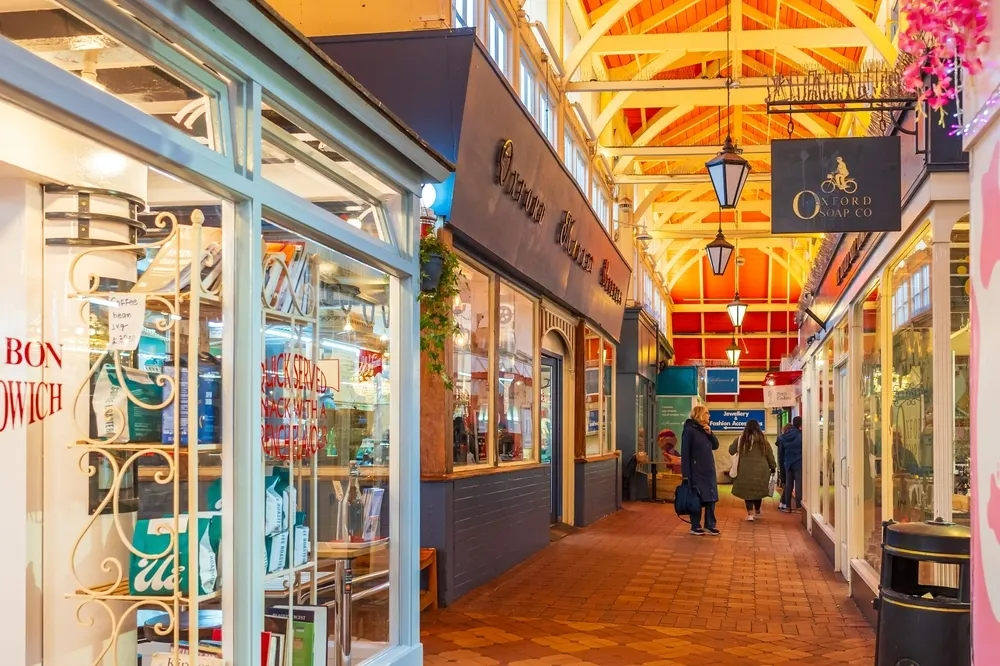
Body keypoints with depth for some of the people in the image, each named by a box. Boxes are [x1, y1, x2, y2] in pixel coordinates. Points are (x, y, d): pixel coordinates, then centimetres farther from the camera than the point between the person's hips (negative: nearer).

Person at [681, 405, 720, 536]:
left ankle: (710, 525, 17)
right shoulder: (689, 430, -11)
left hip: (709, 471, 7)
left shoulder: (705, 429, 13)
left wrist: (710, 433, -4)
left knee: (711, 498, 8)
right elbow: (685, 453, -14)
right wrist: (686, 474, -19)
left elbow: (716, 446, 14)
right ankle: (695, 527, 7)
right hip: (696, 471, -7)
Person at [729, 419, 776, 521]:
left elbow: (731, 451, 9)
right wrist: (772, 467, 17)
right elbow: (770, 455, 5)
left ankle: (750, 513, -8)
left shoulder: (741, 439, -2)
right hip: (760, 470, 1)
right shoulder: (763, 439, -1)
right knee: (758, 490, 17)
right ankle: (757, 512, 33)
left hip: (745, 470, -1)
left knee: (747, 491, 5)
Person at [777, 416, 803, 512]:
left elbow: (781, 451, 11)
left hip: (788, 464, 6)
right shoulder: (801, 436, -13)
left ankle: (787, 506, 11)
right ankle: (798, 506, -3)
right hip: (799, 464, -5)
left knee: (788, 484, 10)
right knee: (798, 485, -2)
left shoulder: (784, 437, 6)